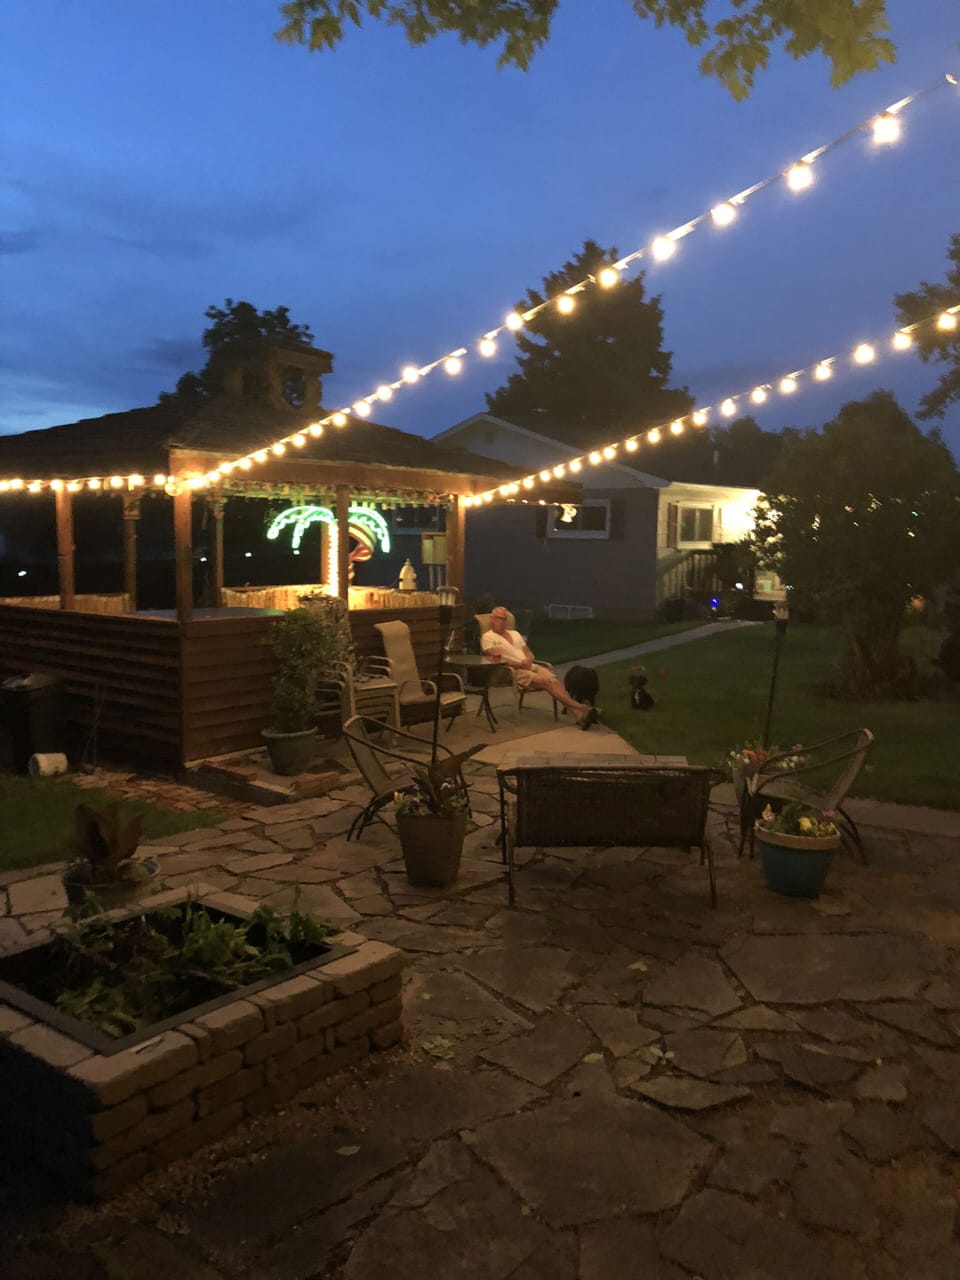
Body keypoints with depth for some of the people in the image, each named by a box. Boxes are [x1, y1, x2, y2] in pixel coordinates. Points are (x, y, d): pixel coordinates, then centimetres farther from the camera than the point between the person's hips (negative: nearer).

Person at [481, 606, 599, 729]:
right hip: (513, 671, -6)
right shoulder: (488, 637, 6)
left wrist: (528, 660, -2)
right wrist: (518, 664, -15)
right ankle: (581, 708, -36)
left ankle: (580, 715, -40)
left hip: (530, 666, 6)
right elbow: (495, 660, -7)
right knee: (547, 681, -28)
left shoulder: (515, 634, 27)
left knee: (555, 680, -23)